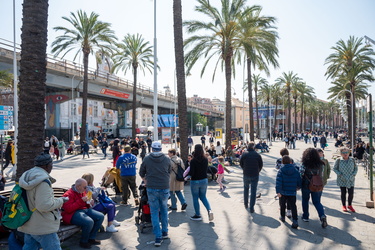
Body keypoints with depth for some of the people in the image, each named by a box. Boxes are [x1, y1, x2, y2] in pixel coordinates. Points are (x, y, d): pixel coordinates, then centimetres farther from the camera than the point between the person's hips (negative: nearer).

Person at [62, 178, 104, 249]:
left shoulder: (83, 192, 13)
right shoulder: (68, 194, -13)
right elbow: (68, 209, -24)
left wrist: (89, 203, 5)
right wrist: (81, 201, -24)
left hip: (84, 210, 9)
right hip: (72, 214, -9)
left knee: (101, 216, -7)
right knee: (89, 222, -34)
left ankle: (91, 238, 5)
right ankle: (83, 242, -6)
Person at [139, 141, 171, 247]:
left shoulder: (147, 159, -1)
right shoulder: (167, 159, 2)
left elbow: (141, 173, 11)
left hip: (152, 189, -1)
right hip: (164, 188, 1)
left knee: (154, 212, 7)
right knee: (164, 210, 19)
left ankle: (158, 237, 7)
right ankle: (164, 232, 29)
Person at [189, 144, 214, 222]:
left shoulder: (193, 161, -19)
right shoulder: (205, 160, -5)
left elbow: (191, 173, -18)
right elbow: (206, 170, 6)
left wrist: (189, 174, 2)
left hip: (195, 181, -5)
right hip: (204, 180, 5)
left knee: (195, 198, 11)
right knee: (203, 196, 20)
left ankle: (198, 215, 19)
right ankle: (209, 210, 2)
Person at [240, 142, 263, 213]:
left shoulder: (244, 154, -5)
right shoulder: (257, 155, -7)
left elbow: (241, 164, 2)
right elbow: (261, 165, -1)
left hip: (246, 175, 1)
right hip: (255, 175, -1)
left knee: (246, 188, 23)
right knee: (253, 191, 5)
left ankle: (246, 204, 32)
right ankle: (251, 208, 6)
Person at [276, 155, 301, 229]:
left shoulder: (281, 171, -9)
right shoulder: (295, 171, -2)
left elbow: (278, 182, -18)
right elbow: (299, 182, 5)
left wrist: (278, 191, -19)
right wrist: (298, 187, 25)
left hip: (283, 192, -1)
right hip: (292, 192, 1)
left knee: (282, 205, 19)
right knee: (293, 206, 3)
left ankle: (282, 217, 35)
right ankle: (295, 221, -7)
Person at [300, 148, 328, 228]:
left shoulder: (304, 165, -17)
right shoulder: (320, 164, -6)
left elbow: (300, 175, -15)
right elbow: (322, 175, 4)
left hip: (306, 186, -2)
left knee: (305, 200, 17)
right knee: (317, 202, 15)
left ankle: (305, 217, 26)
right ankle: (322, 216, -5)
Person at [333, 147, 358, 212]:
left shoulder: (352, 160, 1)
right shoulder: (338, 160, -6)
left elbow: (356, 168, 9)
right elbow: (334, 168, -1)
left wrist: (353, 174, -5)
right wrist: (340, 174, -12)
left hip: (350, 180, 2)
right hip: (342, 180, -2)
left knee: (351, 193, 1)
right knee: (343, 193, 7)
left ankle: (349, 205, 24)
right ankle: (344, 206, 24)